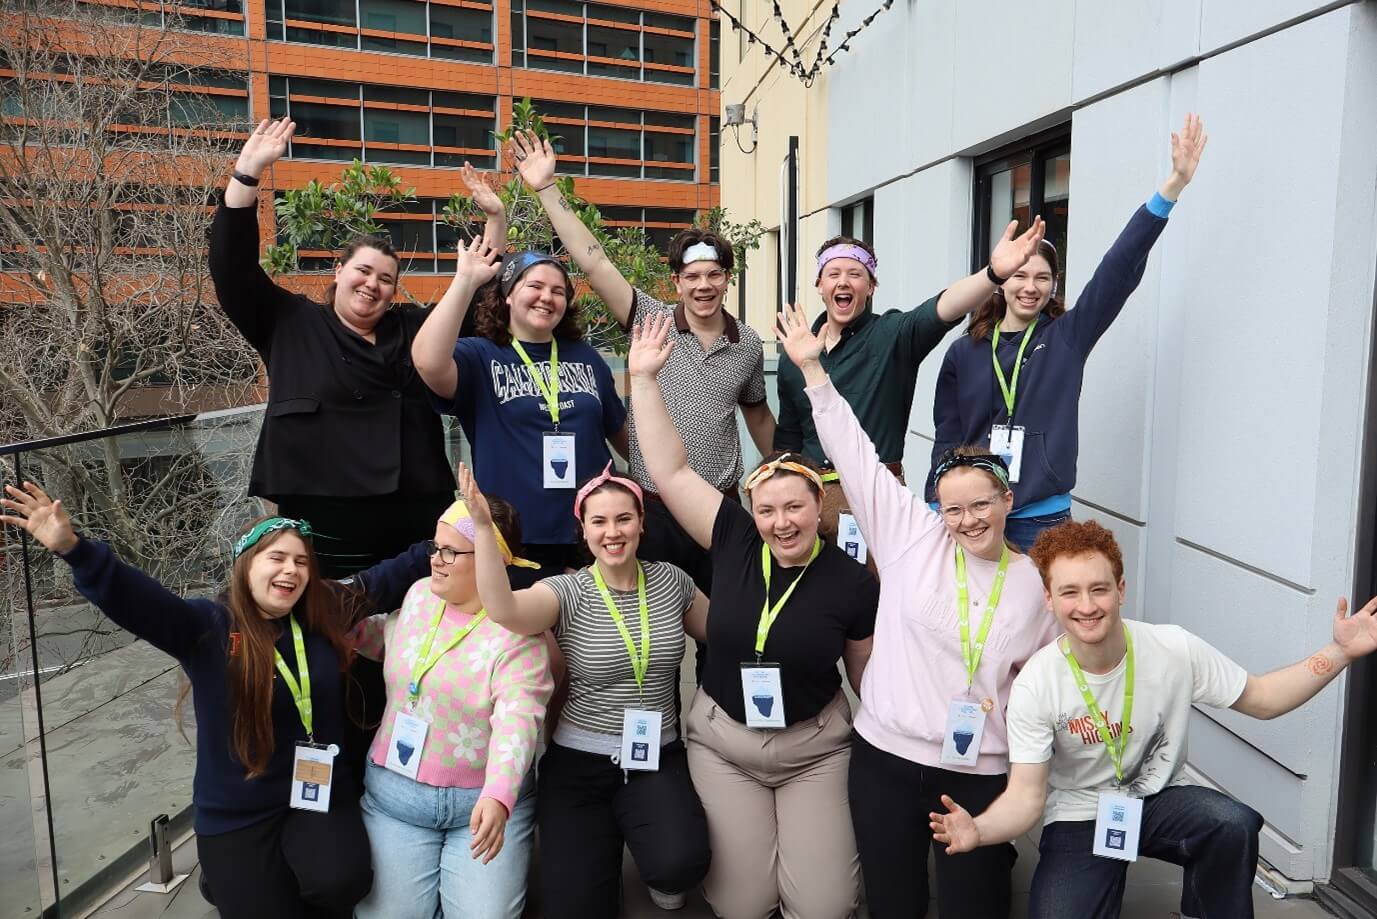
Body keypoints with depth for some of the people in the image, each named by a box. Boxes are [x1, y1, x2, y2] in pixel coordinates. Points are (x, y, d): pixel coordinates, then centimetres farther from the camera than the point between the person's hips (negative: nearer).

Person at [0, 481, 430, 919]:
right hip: (237, 815, -1)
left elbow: (384, 579, 5)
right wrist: (73, 548, -38)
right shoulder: (208, 627, -11)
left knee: (340, 883, -21)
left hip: (320, 796, 2)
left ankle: (295, 871, 14)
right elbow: (133, 597, -24)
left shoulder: (326, 614, -2)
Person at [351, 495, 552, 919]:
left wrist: (498, 798, -42)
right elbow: (390, 637, 22)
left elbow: (518, 721, -28)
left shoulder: (519, 629, -18)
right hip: (393, 792, 5)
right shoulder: (419, 594, 1)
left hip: (483, 799, -4)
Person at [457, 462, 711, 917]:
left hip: (658, 758, 1)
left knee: (680, 864, -25)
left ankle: (660, 877, 13)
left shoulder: (671, 581, 0)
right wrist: (483, 525, -40)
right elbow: (503, 610, -32)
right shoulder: (567, 592, -11)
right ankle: (604, 850, 28)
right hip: (580, 761, -1)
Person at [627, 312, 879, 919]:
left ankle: (811, 835, 28)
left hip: (815, 749, -1)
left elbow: (868, 676, 2)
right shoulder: (733, 543, -10)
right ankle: (733, 835, 34)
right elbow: (669, 471, -12)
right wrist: (643, 378, -14)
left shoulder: (854, 583, -11)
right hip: (721, 742, 1)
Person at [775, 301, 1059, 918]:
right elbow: (855, 455, -6)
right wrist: (812, 368, -8)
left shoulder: (1036, 583, 2)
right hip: (886, 756, 0)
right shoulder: (912, 537, -3)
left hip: (982, 772, 0)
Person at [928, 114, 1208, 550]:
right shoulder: (964, 351, 3)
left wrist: (1173, 185, -16)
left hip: (1042, 520, 0)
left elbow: (1120, 268, -9)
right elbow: (947, 439, 5)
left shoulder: (1067, 337, 2)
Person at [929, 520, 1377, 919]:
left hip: (1162, 797, 2)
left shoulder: (1174, 649, -15)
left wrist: (1340, 651, -12)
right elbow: (1026, 794, -19)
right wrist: (979, 830, -40)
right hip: (1080, 816, -1)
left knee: (1234, 826, -29)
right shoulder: (1035, 686, -21)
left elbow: (1260, 699, 0)